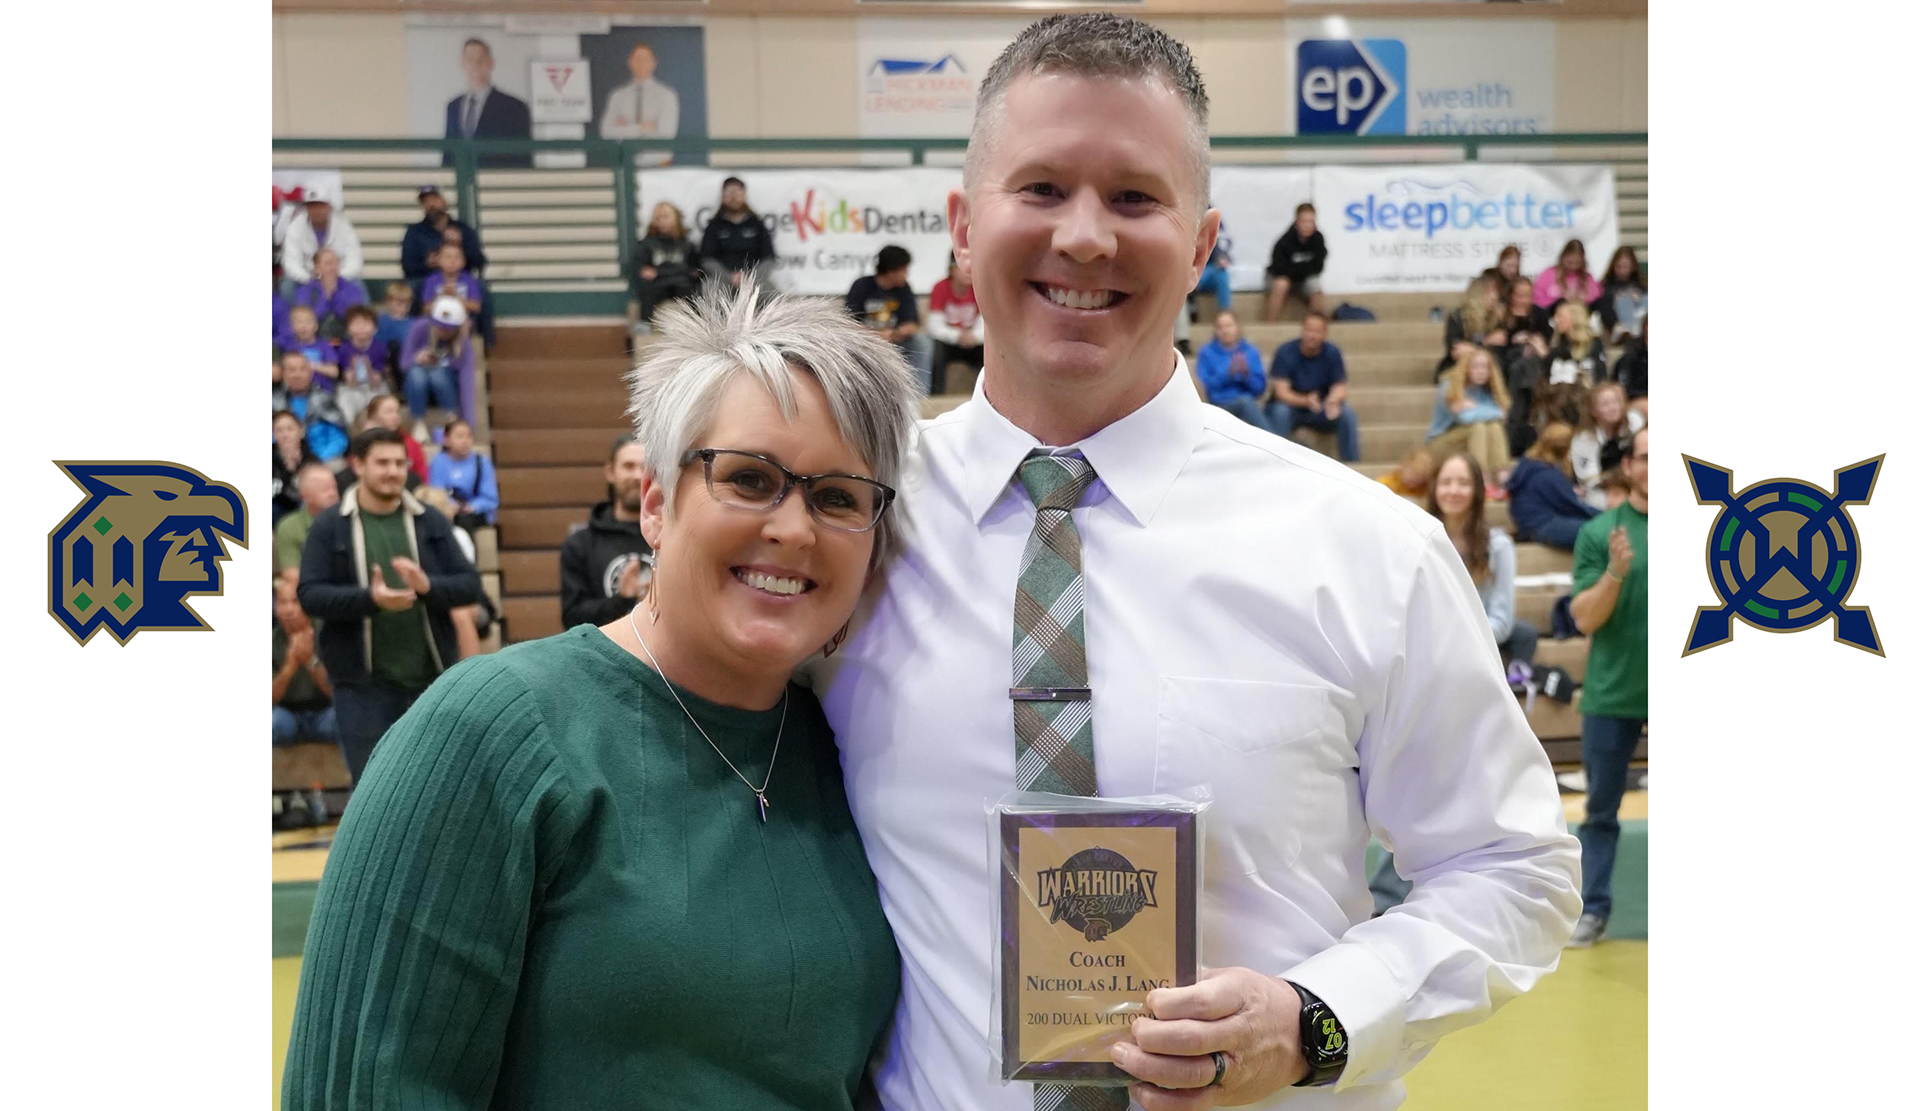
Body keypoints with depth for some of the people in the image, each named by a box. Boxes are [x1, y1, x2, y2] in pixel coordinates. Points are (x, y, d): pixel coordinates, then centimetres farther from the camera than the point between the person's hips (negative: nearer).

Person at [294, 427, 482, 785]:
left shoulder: (430, 522, 5)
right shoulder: (330, 526, -1)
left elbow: (470, 584, 3)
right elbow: (310, 595, -8)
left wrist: (429, 586, -18)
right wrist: (369, 598, -24)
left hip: (432, 679, 2)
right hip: (363, 683, -2)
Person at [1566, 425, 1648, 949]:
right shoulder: (1599, 532, -2)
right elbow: (1585, 618, -6)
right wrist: (1615, 572, -21)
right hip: (1611, 693, 0)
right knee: (1601, 809, 8)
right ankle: (1592, 909, 16)